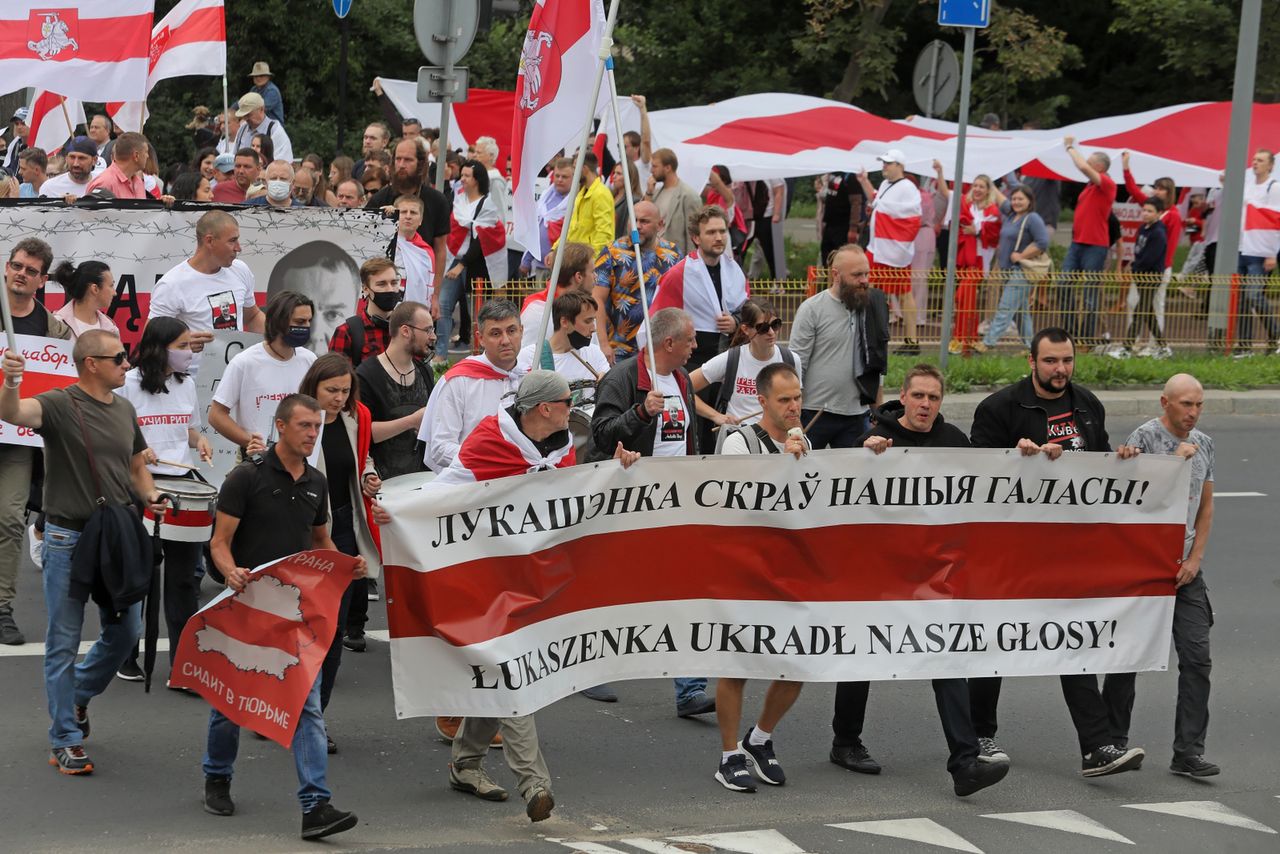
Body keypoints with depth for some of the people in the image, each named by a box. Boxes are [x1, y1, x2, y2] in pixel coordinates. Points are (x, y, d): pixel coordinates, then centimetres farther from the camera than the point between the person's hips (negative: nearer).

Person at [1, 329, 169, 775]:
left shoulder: (124, 409, 10)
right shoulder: (59, 405, -11)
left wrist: (150, 495, 1)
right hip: (69, 537, -6)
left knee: (126, 630, 13)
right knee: (64, 642, 2)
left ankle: (78, 694, 38)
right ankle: (66, 740, 9)